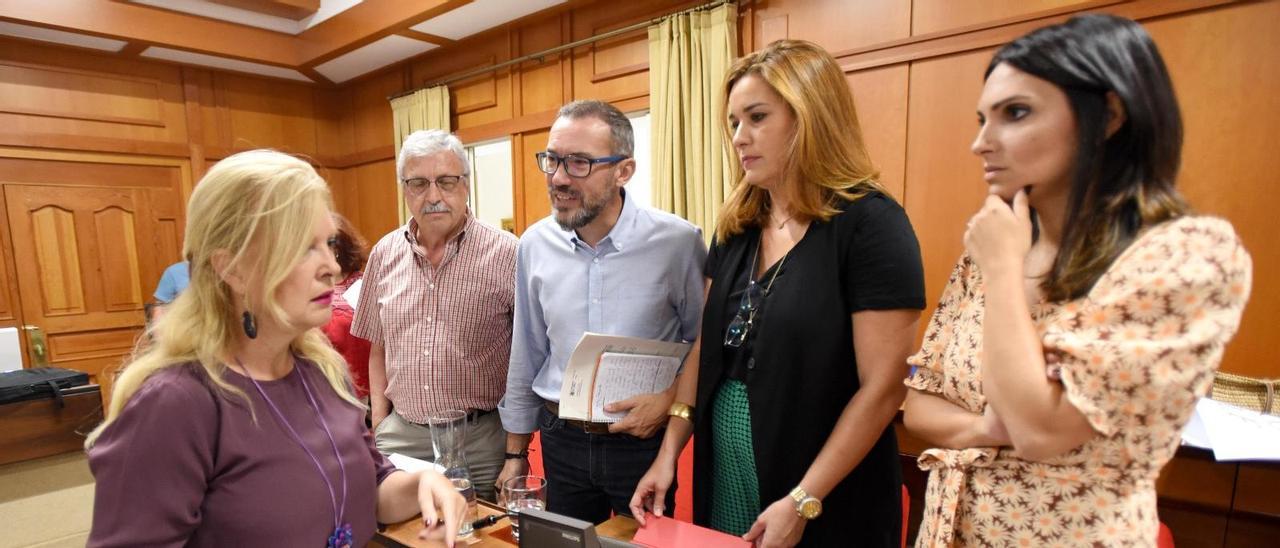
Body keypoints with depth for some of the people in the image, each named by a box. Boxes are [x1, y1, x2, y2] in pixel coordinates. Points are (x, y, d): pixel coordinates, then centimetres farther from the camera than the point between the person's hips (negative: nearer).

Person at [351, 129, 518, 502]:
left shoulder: (505, 254, -11)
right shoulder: (385, 254, 3)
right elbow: (378, 347, 13)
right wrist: (379, 423, 9)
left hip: (481, 440, -3)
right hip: (401, 433, 4)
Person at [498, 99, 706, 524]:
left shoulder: (677, 241, -16)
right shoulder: (535, 244, -5)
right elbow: (526, 355, 4)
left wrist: (672, 398, -18)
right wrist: (516, 453, 10)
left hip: (645, 440, -3)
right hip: (561, 441, 3)